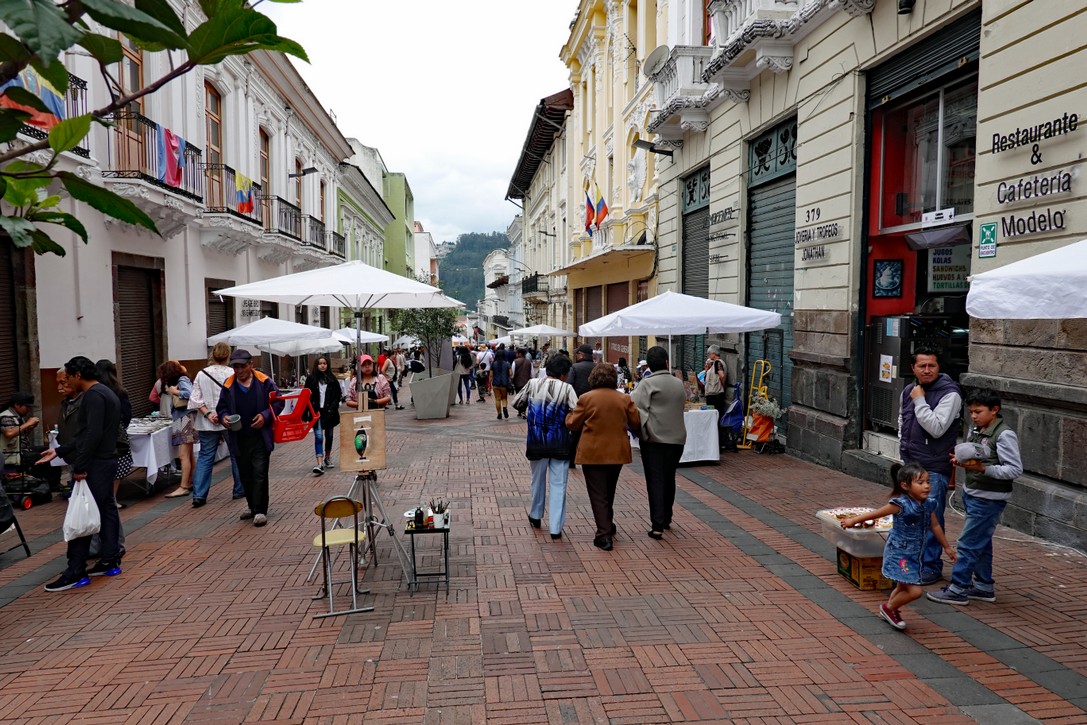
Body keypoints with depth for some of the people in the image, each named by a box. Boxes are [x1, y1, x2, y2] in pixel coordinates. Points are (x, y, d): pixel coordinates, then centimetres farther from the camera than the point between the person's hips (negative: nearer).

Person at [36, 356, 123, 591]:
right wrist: (59, 451, 20)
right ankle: (110, 561, 17)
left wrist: (80, 466, -22)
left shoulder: (93, 396, -15)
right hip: (106, 461, 10)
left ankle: (76, 573, -3)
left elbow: (93, 434, -25)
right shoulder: (106, 393, 17)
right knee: (106, 510, 12)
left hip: (94, 464, -10)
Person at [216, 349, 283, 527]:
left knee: (259, 473, -5)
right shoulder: (228, 385, 3)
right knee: (245, 475, 13)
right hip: (239, 438, 4)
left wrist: (265, 416, -13)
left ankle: (260, 510, 0)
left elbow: (278, 403, 1)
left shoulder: (264, 382, -4)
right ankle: (252, 506, 29)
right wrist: (224, 417, -10)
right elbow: (221, 407, 11)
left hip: (260, 437, -3)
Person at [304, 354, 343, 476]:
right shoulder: (311, 379, 1)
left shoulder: (332, 379, 4)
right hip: (316, 412, -2)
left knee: (329, 435, 14)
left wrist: (332, 408, -9)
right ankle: (319, 464, -15)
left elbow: (337, 395, 6)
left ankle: (327, 457, 35)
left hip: (329, 412, 2)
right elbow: (307, 397, 0)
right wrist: (305, 415, -4)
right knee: (318, 436, -10)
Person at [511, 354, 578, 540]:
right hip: (560, 445, -3)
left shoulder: (533, 384, -3)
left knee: (538, 479, 22)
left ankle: (536, 516, 39)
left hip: (536, 442, 3)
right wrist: (567, 421, 2)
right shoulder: (566, 389, -11)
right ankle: (556, 528, 4)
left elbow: (516, 403, 6)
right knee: (558, 485, 4)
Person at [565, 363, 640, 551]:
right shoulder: (624, 398, -3)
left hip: (593, 454, -4)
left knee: (598, 494, 2)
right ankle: (608, 526, 37)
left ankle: (604, 534, -3)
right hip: (617, 453, 4)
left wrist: (569, 414, 15)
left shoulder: (586, 398, -11)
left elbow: (573, 424, -6)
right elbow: (636, 423, 2)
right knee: (609, 492, 23)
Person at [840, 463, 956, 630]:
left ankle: (889, 610, 46)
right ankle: (888, 608, 15)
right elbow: (875, 514, -13)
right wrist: (852, 520, -8)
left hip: (916, 554, 7)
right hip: (899, 554, -7)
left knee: (903, 588, 22)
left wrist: (947, 547, 24)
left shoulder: (929, 504, -2)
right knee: (914, 591, -11)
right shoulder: (900, 504, -23)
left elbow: (935, 526, 14)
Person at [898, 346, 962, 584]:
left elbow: (936, 428, -22)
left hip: (934, 468, -7)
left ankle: (931, 566, 11)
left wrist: (919, 401, -17)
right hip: (909, 464, 7)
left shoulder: (949, 394, -12)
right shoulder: (908, 390, 9)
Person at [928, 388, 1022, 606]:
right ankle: (984, 586, 28)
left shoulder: (1004, 435, -15)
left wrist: (983, 469, -27)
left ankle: (958, 589, 3)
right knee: (981, 543, 17)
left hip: (989, 499, -8)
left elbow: (1015, 469, -18)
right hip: (972, 494, 8)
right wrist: (961, 461, 0)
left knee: (968, 543, -5)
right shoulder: (975, 432, 8)